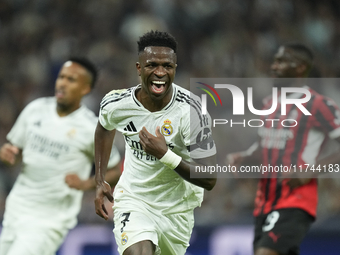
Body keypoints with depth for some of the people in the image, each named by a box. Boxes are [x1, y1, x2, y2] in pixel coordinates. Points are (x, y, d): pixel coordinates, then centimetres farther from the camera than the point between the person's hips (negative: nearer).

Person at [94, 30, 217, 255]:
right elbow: (105, 128, 13)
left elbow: (209, 180, -23)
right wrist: (100, 181, 9)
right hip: (133, 200, 0)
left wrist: (165, 155, -33)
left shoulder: (191, 110, -24)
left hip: (177, 207, 1)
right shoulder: (116, 104, -16)